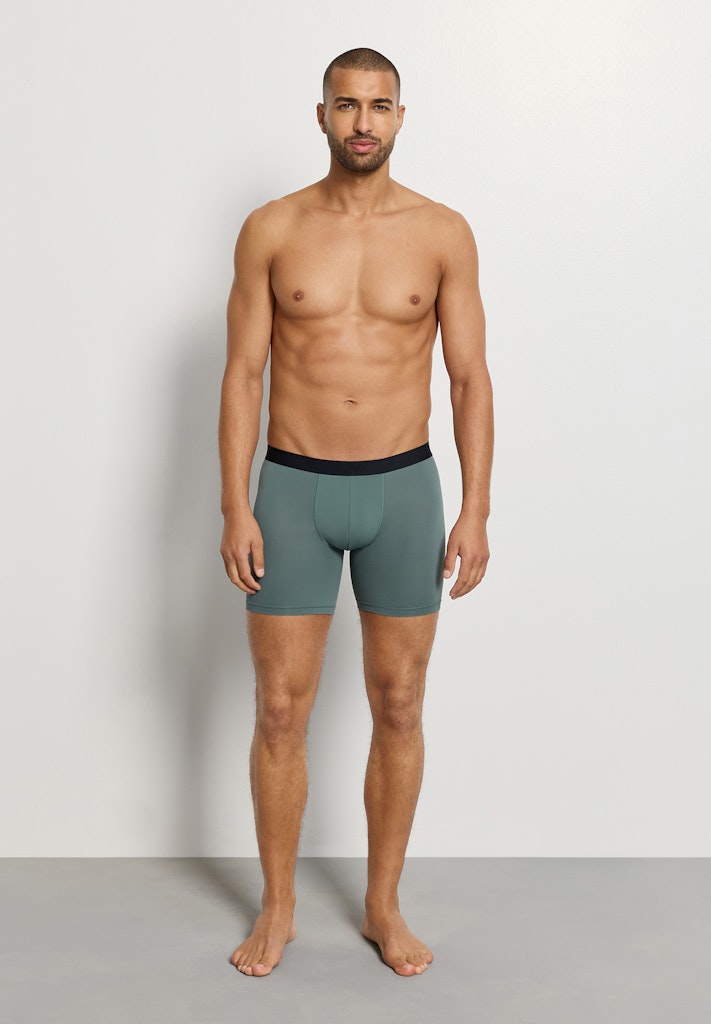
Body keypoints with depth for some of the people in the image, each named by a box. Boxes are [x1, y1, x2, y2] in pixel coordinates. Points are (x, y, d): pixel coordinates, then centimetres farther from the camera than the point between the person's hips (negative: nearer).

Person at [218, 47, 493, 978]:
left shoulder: (443, 233, 1)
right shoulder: (271, 230, 0)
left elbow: (471, 377, 1)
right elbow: (242, 375, 0)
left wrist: (475, 511, -5)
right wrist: (235, 508, -7)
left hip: (403, 489, 1)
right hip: (293, 490, 0)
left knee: (398, 709, 8)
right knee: (281, 711, 4)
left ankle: (384, 904, 26)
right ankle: (278, 909, 23)